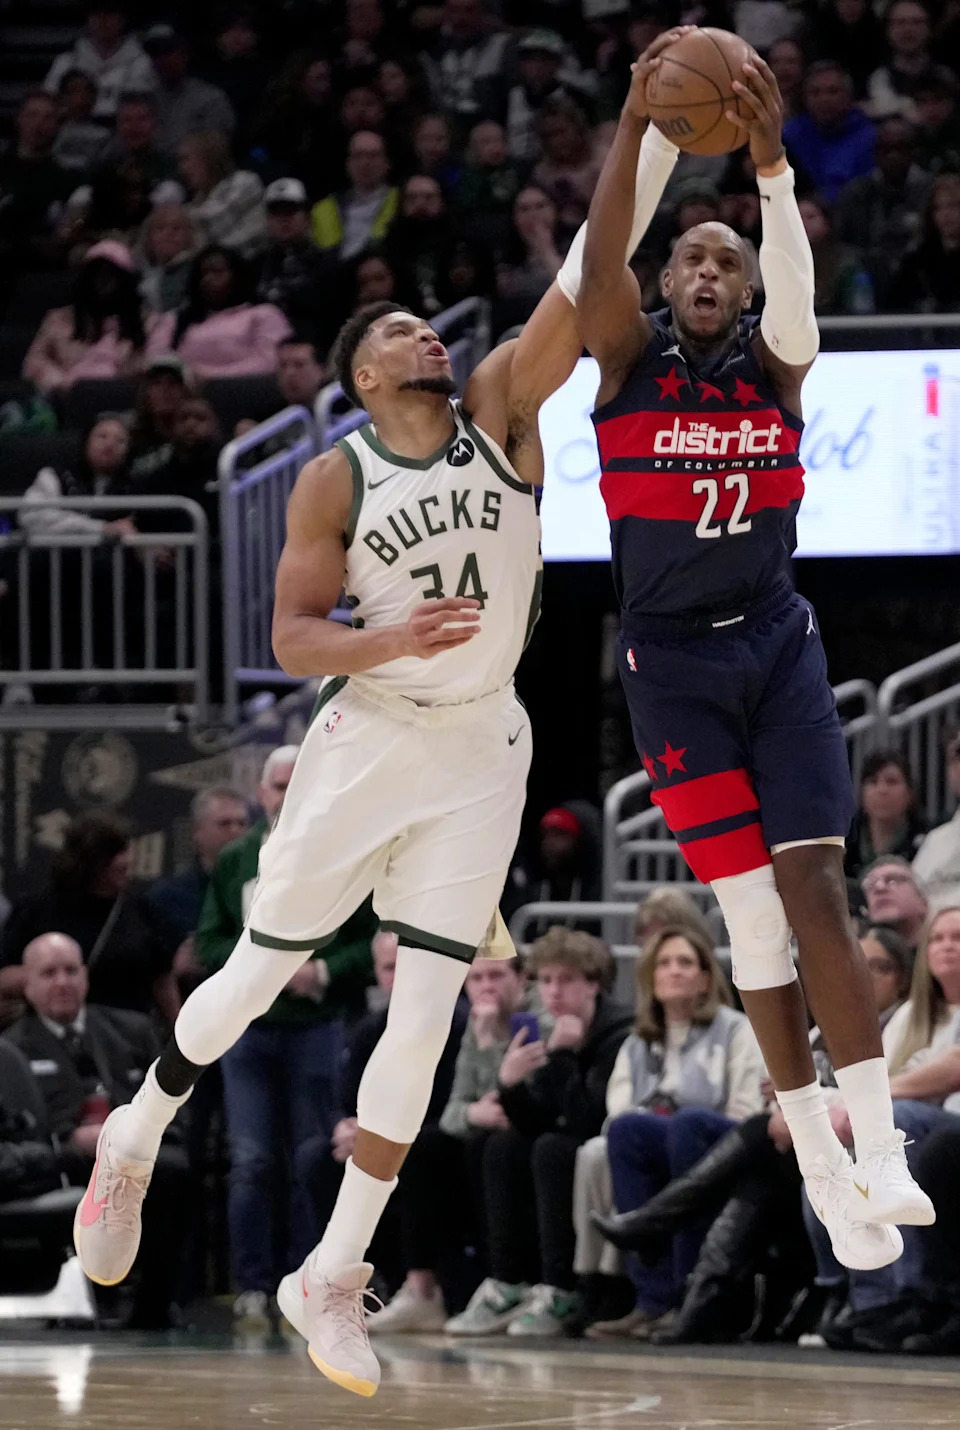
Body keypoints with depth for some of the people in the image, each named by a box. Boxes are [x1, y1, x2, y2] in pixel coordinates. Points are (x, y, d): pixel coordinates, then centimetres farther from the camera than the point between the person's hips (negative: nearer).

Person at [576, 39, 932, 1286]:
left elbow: (796, 286, -18)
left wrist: (771, 163, -34)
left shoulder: (773, 366, 3)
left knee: (813, 881, -10)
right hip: (673, 659, -1)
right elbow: (601, 257, -18)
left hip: (776, 643, 1)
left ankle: (881, 1152, -15)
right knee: (747, 904, -3)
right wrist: (641, 127, -30)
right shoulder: (632, 359, 0)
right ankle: (819, 1163, 3)